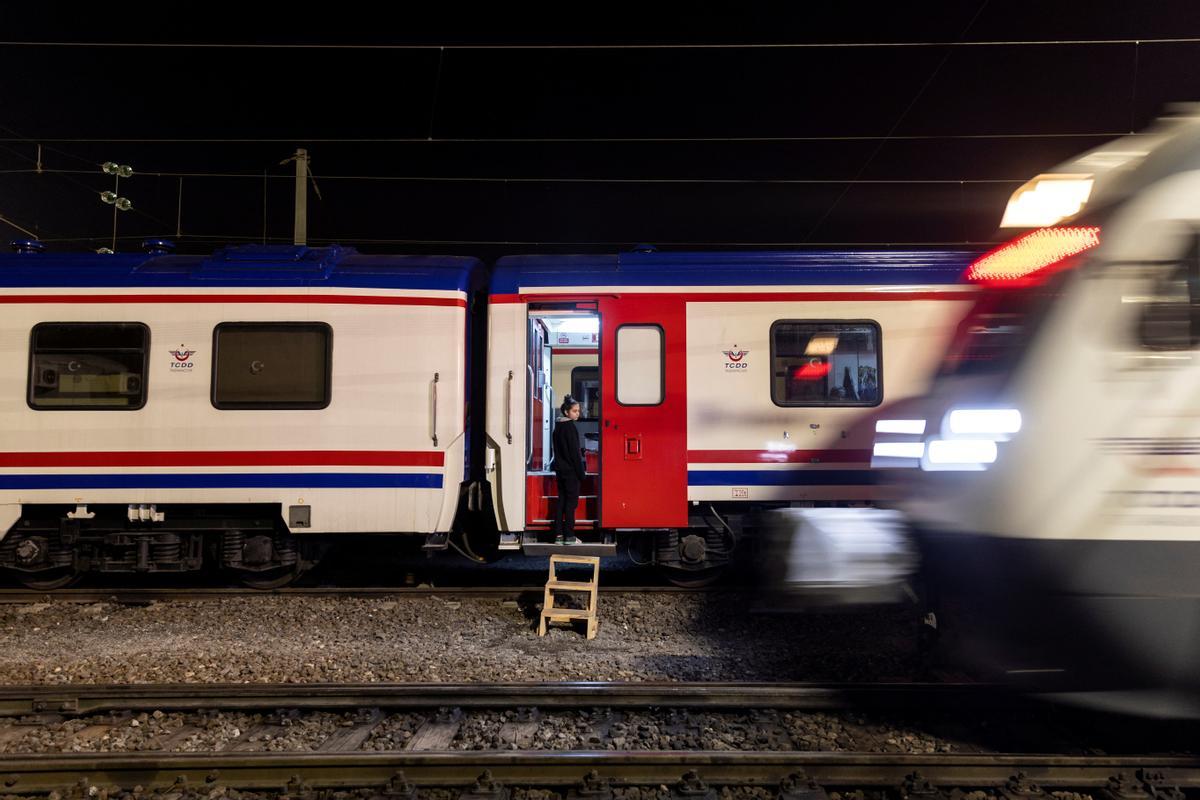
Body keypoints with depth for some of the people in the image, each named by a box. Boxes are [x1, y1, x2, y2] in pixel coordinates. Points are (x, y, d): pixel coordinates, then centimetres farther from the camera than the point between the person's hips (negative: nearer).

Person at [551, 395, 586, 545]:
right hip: (571, 470, -8)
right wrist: (581, 473, -12)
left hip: (560, 469, 8)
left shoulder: (558, 426, 11)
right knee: (571, 502, -3)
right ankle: (569, 536, -1)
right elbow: (574, 452, -17)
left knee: (562, 500, 11)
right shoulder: (570, 427, -15)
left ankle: (558, 534, 12)